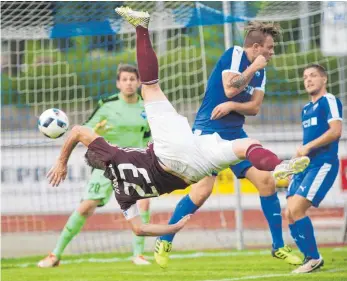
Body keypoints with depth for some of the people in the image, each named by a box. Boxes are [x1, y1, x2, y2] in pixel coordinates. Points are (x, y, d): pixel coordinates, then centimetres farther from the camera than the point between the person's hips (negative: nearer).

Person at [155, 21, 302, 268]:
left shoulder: (260, 71, 9)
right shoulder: (234, 54, -11)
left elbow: (255, 107, 3)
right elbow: (230, 89, -23)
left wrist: (232, 105, -16)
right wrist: (253, 68, -14)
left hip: (235, 134, 7)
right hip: (209, 131, -7)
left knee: (266, 181, -2)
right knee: (203, 189, -19)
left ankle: (279, 247, 8)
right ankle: (164, 242, -3)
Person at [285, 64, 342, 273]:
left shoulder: (329, 101, -5)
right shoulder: (306, 109, 21)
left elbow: (336, 131, -18)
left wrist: (308, 147, -19)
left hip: (323, 164, -9)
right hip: (306, 165, 9)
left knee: (296, 210, -18)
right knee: (290, 213, 0)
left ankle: (313, 258, -8)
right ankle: (310, 258, 9)